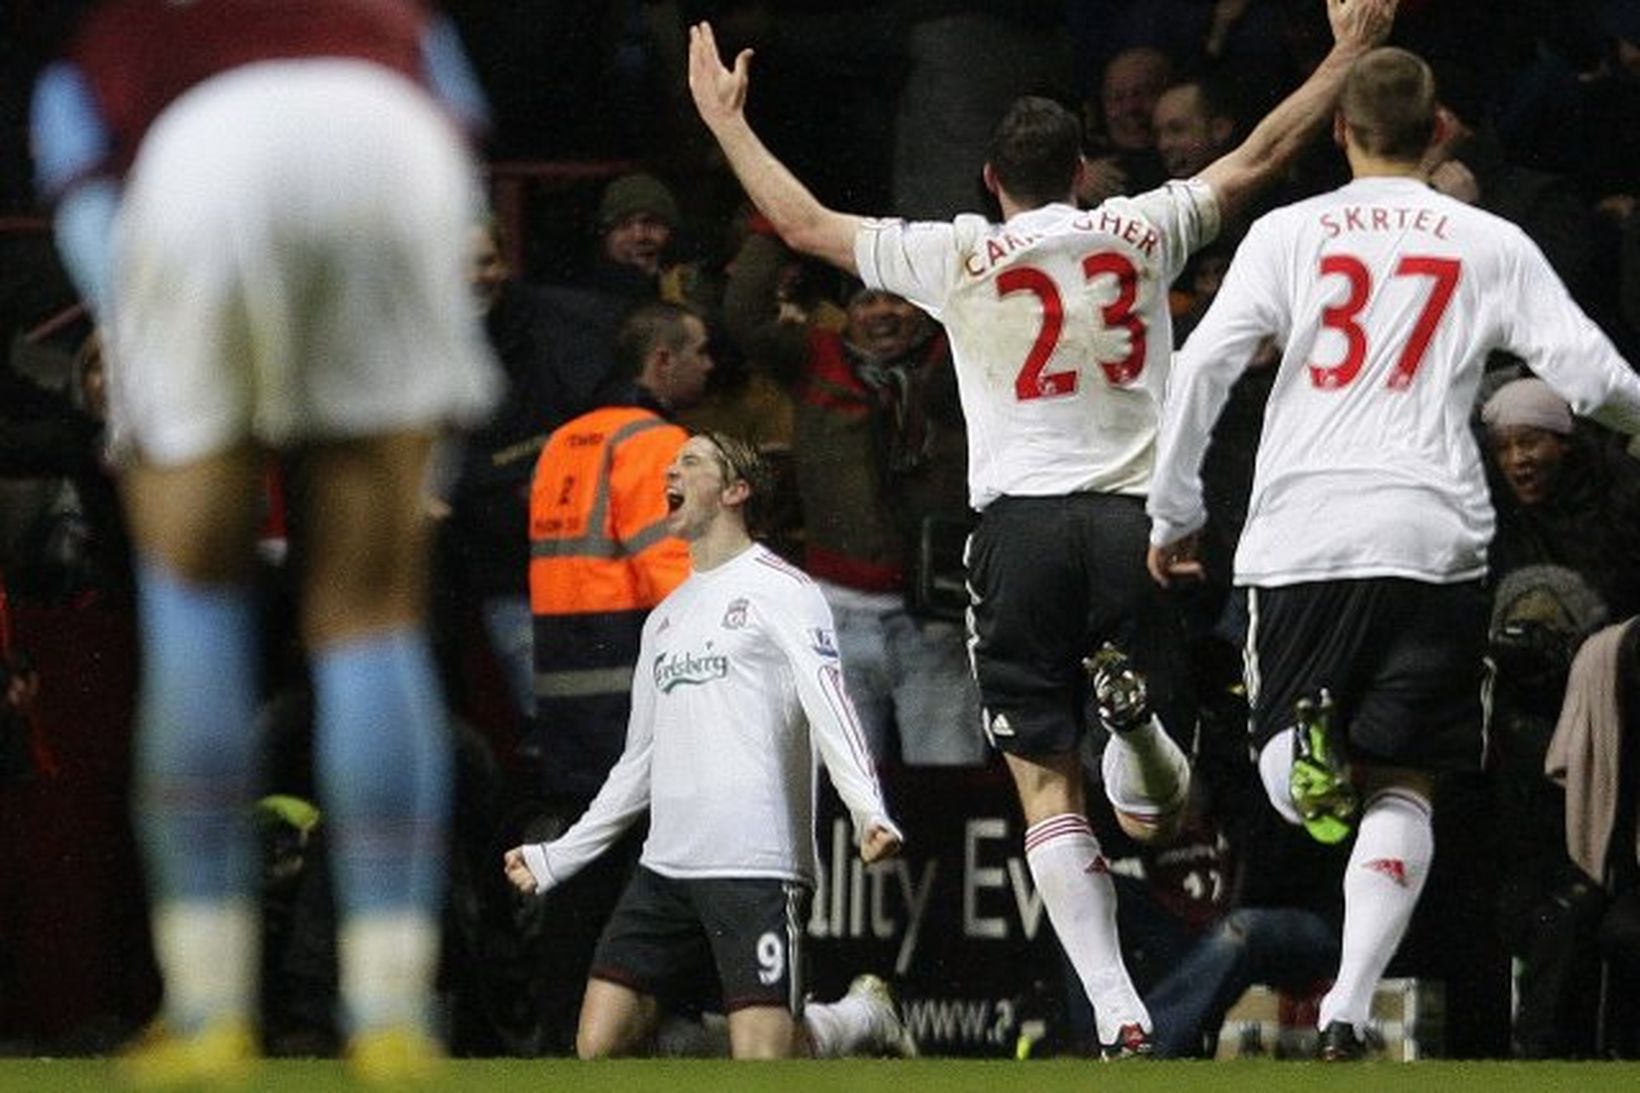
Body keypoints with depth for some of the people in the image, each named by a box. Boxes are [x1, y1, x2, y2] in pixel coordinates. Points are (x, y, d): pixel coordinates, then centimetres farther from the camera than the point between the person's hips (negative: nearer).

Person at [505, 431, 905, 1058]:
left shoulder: (778, 589, 1)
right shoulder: (664, 618, 24)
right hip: (666, 865, 7)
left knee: (762, 1060, -16)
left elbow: (829, 706, -12)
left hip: (756, 865, -7)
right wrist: (556, 859, 27)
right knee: (600, 1045, -4)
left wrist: (869, 812, -28)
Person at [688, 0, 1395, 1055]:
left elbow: (804, 222, 12)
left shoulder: (958, 257, 2)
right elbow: (1260, 159, 16)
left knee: (1048, 790, 1)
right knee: (1158, 818, 11)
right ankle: (1132, 706, -25)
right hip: (1133, 515, 1)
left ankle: (1117, 1011, -14)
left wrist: (726, 119, 25)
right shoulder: (1143, 233, 6)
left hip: (1020, 522, -1)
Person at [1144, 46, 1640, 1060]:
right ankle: (1349, 1008, -10)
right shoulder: (1492, 245, 6)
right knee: (1402, 789, 6)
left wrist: (1175, 512, 10)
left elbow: (1203, 366, 0)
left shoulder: (1288, 232, 7)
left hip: (1300, 534, 0)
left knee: (1288, 781, 12)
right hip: (1433, 536, 0)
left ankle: (1308, 741, -24)